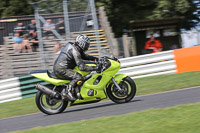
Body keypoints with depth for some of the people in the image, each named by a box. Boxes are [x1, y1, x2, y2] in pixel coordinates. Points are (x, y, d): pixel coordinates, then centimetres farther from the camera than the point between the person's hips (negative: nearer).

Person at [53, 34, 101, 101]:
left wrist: (95, 58, 14)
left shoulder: (72, 46, 14)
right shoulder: (75, 51, -17)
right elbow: (82, 67, -24)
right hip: (61, 70, -11)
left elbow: (84, 55, 26)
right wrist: (95, 68, -24)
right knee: (79, 77, -24)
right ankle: (67, 92, -26)